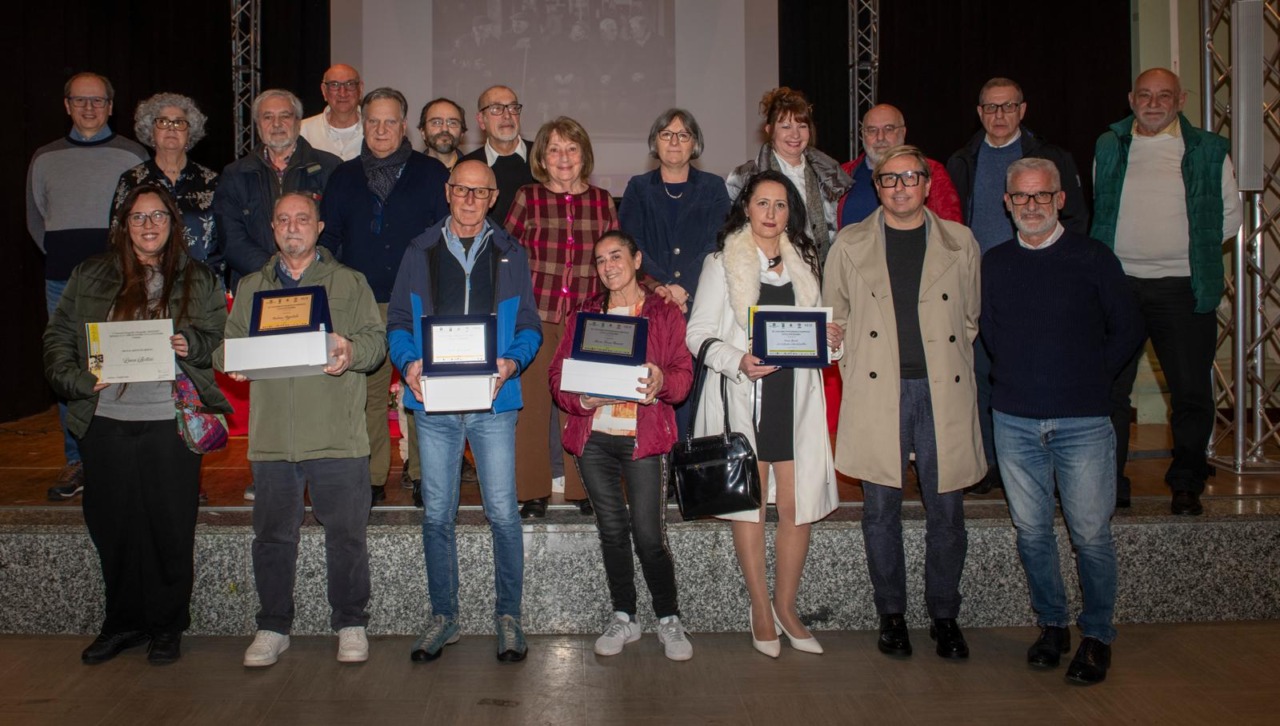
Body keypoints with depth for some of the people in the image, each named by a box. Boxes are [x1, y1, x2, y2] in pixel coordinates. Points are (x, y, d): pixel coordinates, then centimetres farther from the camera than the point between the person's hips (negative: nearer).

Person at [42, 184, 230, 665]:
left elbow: (223, 340, 8)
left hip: (170, 421, -2)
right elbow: (58, 336, 10)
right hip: (106, 422, 2)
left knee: (171, 526, 1)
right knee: (112, 526, 8)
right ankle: (124, 622, 23)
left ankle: (167, 626, 15)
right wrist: (77, 380, -6)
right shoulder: (90, 276, 11)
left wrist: (192, 345, -13)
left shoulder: (198, 281, 8)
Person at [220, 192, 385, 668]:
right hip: (272, 438, 3)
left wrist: (352, 352, -20)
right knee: (272, 536, 7)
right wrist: (231, 361, -8)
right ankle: (273, 628, 20)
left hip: (337, 437, -2)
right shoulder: (250, 288, 19)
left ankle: (350, 624, 15)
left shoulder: (350, 283, 11)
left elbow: (376, 339, 2)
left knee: (346, 534, 1)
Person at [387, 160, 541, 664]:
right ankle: (443, 617, 19)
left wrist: (512, 363, -14)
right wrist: (409, 363, -11)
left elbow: (529, 326, 7)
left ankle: (508, 616, 12)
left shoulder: (510, 255, 10)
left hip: (493, 401, -1)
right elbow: (399, 321, 9)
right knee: (437, 514, 7)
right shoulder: (420, 253, 11)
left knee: (503, 512, -2)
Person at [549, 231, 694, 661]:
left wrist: (661, 382, -23)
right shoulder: (584, 315, 15)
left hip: (644, 436, -3)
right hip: (594, 437, 3)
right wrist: (581, 399, -13)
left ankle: (669, 621, 10)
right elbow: (558, 373, 8)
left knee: (649, 535, -7)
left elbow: (683, 374, -1)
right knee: (612, 530, 7)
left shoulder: (665, 313, 8)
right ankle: (623, 619, 20)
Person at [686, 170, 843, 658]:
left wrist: (831, 340, -2)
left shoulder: (804, 263, 15)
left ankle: (786, 607, 17)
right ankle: (761, 610, 15)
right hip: (743, 397, -3)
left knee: (798, 505, 0)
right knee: (749, 504, 2)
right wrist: (738, 361, -18)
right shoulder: (722, 263, 3)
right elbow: (698, 333, -2)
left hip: (796, 395, 3)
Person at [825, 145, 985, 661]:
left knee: (946, 511, 3)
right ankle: (891, 614, 18)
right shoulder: (850, 245, 9)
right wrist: (855, 369, 6)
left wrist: (952, 365, 8)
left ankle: (944, 616, 18)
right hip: (877, 392, 0)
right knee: (881, 511, 3)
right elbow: (835, 317, 13)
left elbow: (972, 317, 15)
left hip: (943, 390, 1)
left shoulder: (959, 242, 9)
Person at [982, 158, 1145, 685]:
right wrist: (1015, 379, 8)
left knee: (1090, 534, -1)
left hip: (1082, 422, -2)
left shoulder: (1092, 258, -1)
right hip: (1015, 420, 3)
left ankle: (1097, 636, 15)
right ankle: (1052, 625, 26)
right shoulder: (993, 264, 7)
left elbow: (1128, 330, 4)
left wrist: (1090, 379, 1)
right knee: (1032, 532, 9)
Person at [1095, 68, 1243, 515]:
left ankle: (1186, 485, 19)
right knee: (1108, 389, 1)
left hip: (1182, 288, -1)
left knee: (1192, 392, 3)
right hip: (1117, 284, 1)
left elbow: (1229, 218, 12)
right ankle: (1109, 486, 12)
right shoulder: (1109, 148, 10)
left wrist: (1191, 246, 4)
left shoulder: (1208, 152, 6)